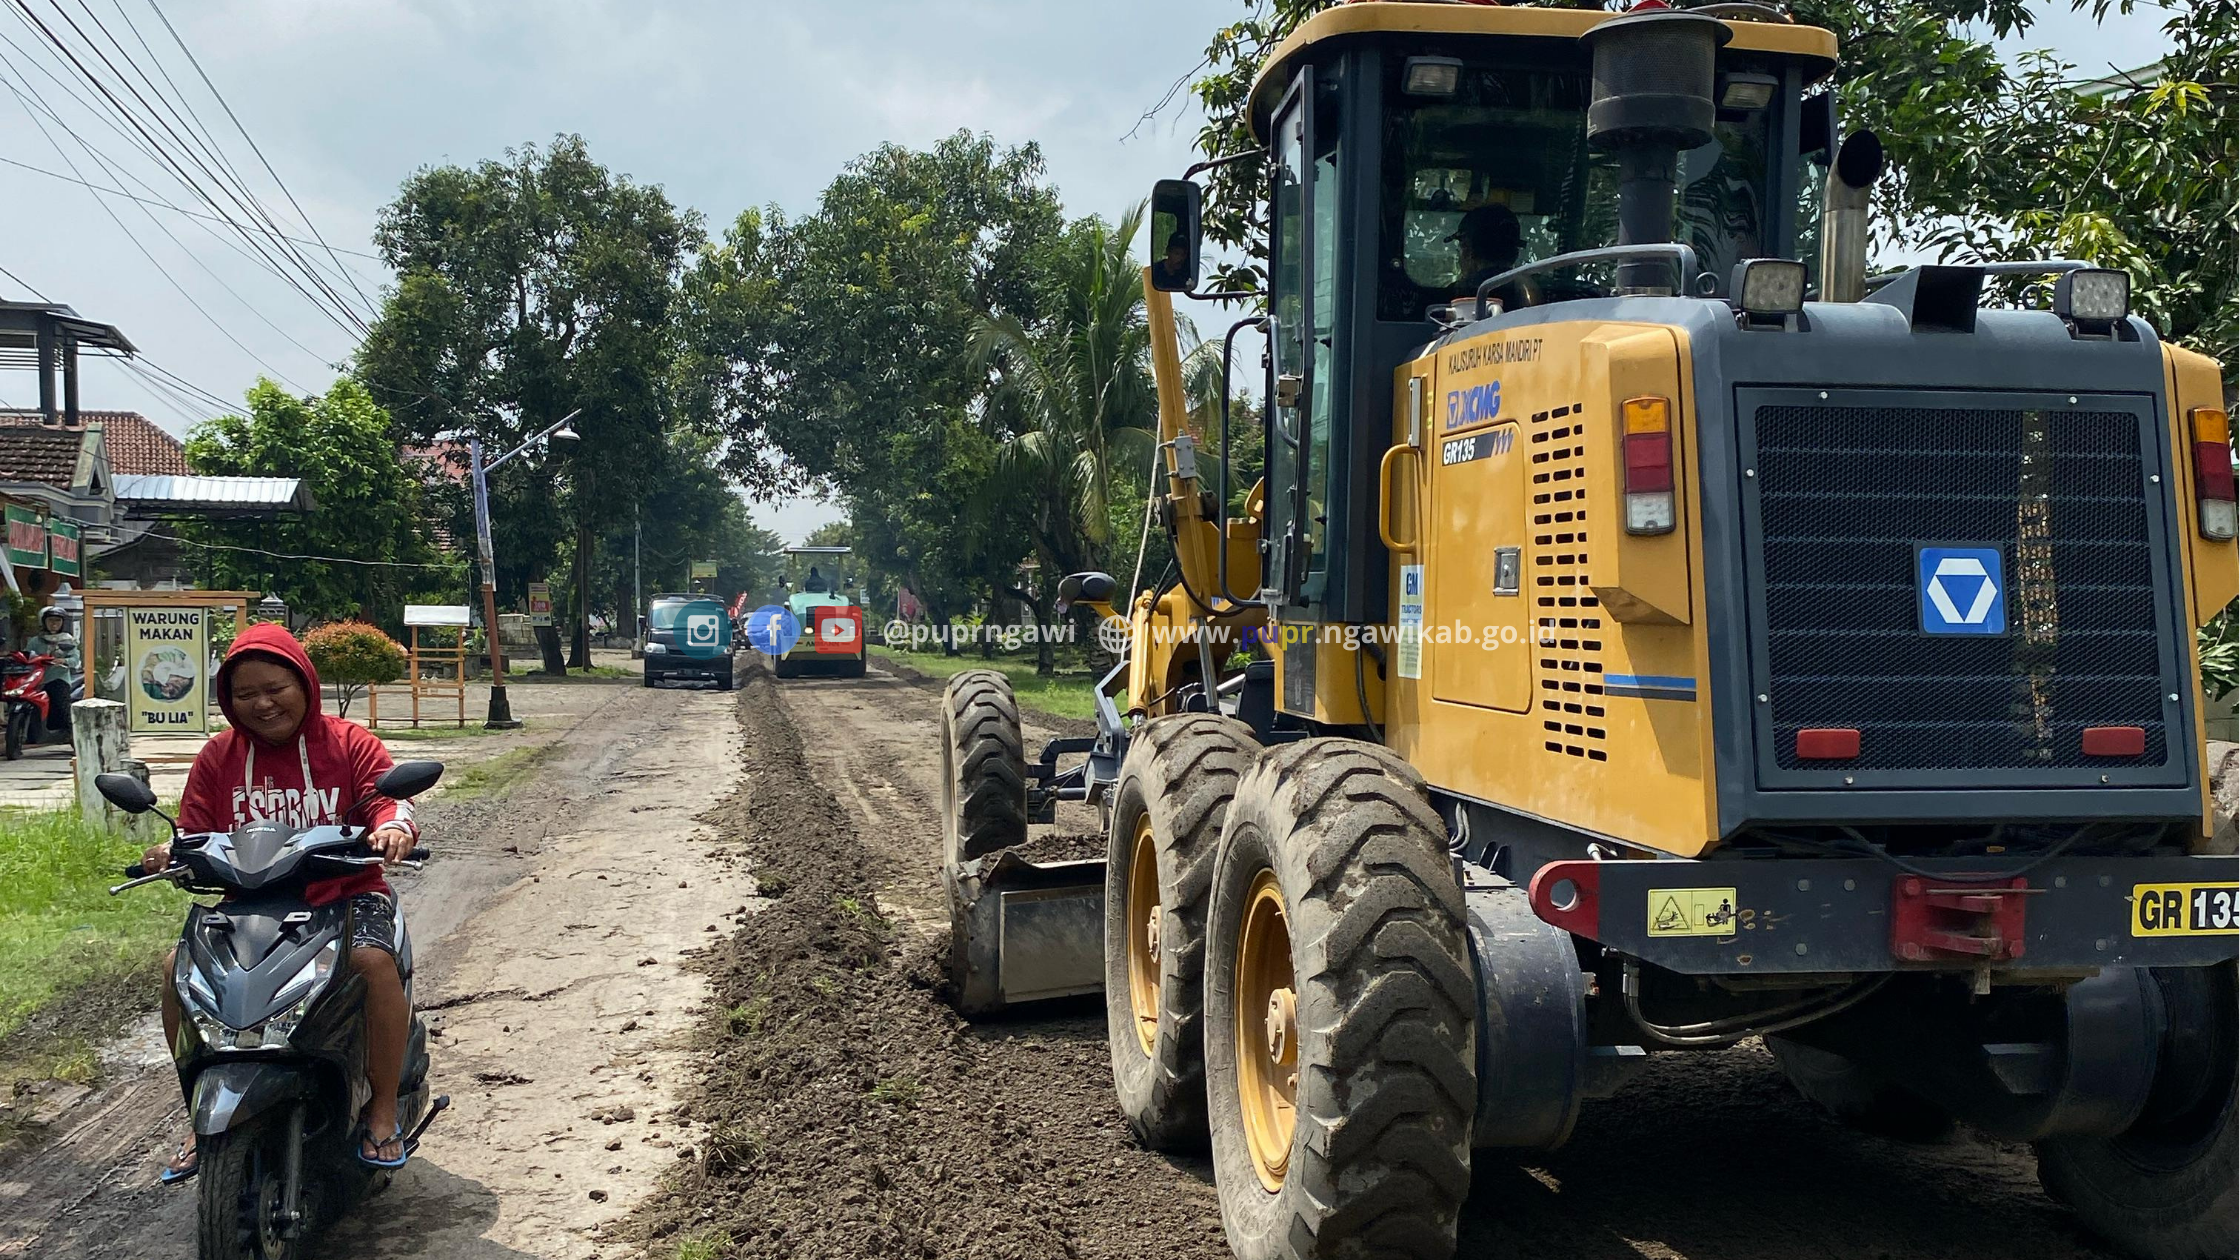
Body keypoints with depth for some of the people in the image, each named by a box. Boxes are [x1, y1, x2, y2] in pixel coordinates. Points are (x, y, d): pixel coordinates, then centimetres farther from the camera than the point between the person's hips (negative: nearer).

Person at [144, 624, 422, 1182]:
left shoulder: (348, 743, 1)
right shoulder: (218, 756, 10)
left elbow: (389, 797, -10)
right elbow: (196, 833, 8)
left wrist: (393, 827, -34)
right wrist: (173, 853, -16)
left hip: (345, 894, -4)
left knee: (374, 960, -34)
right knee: (179, 968, -19)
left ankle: (383, 1111, -18)